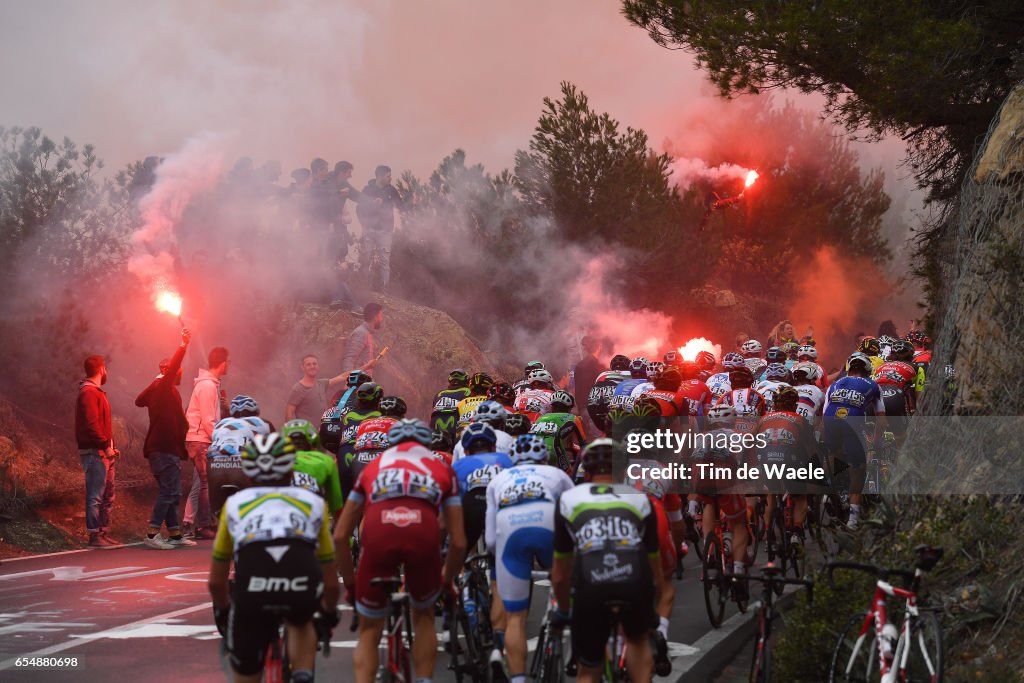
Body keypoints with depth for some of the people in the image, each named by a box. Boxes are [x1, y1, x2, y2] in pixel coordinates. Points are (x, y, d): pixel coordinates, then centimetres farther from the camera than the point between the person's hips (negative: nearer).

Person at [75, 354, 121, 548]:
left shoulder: (97, 392, 20)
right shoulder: (89, 393, -12)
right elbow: (91, 424, -21)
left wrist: (110, 447, 12)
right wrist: (105, 446, -19)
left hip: (104, 453, 10)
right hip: (95, 452, -10)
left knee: (107, 496, 13)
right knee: (95, 496, -8)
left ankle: (103, 534, 18)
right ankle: (95, 536, -7)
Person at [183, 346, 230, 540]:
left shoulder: (210, 384, 16)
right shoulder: (207, 386, -16)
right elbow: (208, 421, -18)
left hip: (199, 440, 10)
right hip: (200, 441, -10)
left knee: (199, 483, 12)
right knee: (205, 483, -6)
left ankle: (189, 524, 15)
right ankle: (204, 526, -2)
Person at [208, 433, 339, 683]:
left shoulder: (235, 503, 30)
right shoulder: (312, 502, 30)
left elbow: (216, 581, 37)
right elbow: (331, 582, 36)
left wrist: (222, 614, 55)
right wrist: (330, 614, 55)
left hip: (253, 588, -1)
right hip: (303, 587, 1)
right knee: (300, 623, 36)